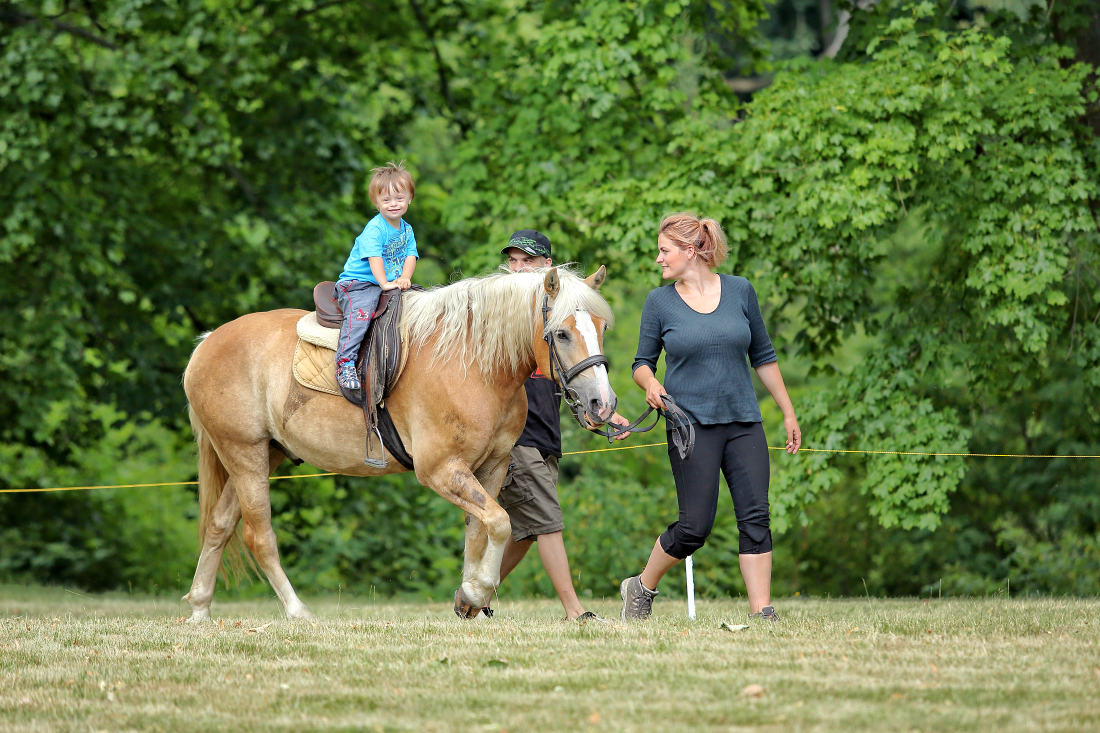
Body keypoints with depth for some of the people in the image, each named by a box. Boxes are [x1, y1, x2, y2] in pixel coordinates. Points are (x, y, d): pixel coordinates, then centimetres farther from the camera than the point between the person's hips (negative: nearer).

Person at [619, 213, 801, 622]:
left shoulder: (740, 291, 5)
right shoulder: (659, 302, 1)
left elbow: (763, 356, 13)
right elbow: (642, 362, 7)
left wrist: (788, 413, 13)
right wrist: (650, 383, -16)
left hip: (743, 420, 2)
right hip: (691, 424, -2)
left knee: (755, 517, -6)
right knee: (694, 527, -6)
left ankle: (762, 612, -3)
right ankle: (641, 588, 16)